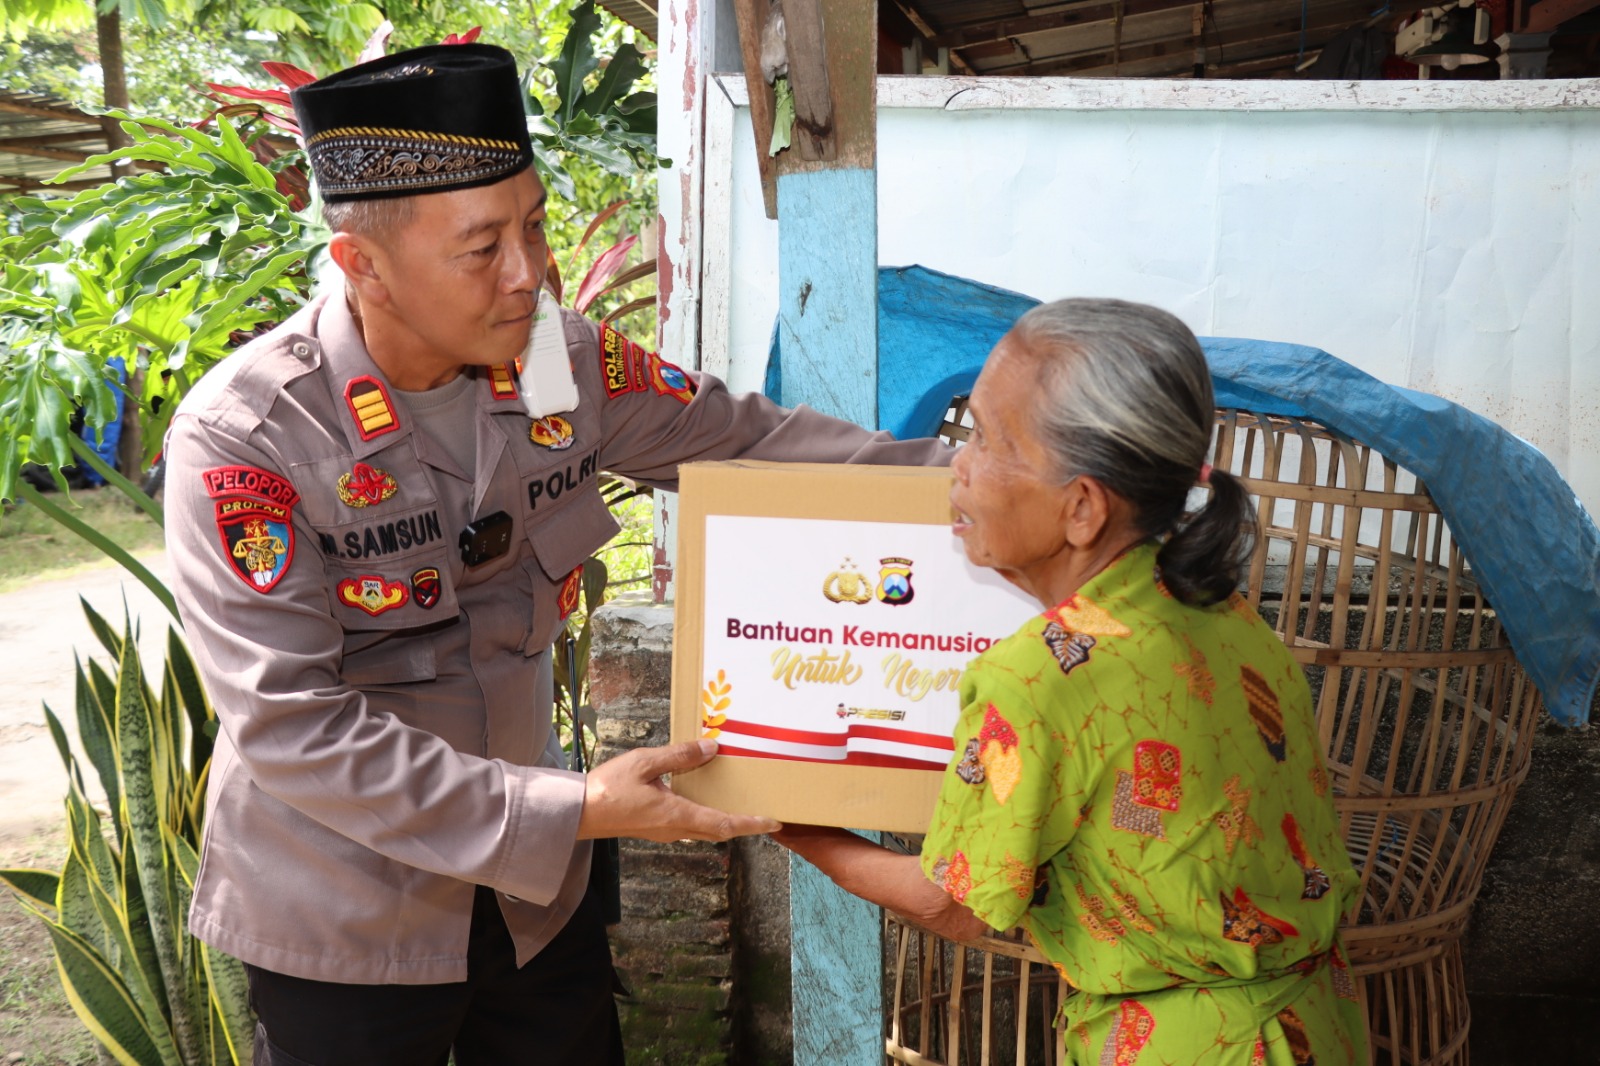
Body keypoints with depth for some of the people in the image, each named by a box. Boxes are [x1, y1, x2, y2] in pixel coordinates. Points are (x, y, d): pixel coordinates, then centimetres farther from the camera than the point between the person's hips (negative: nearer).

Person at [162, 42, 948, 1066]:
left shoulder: (562, 361, -10)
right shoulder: (242, 439, -24)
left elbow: (743, 437, 4)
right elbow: (294, 729, -26)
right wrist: (577, 811, -28)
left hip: (533, 885, 5)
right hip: (344, 922, -4)